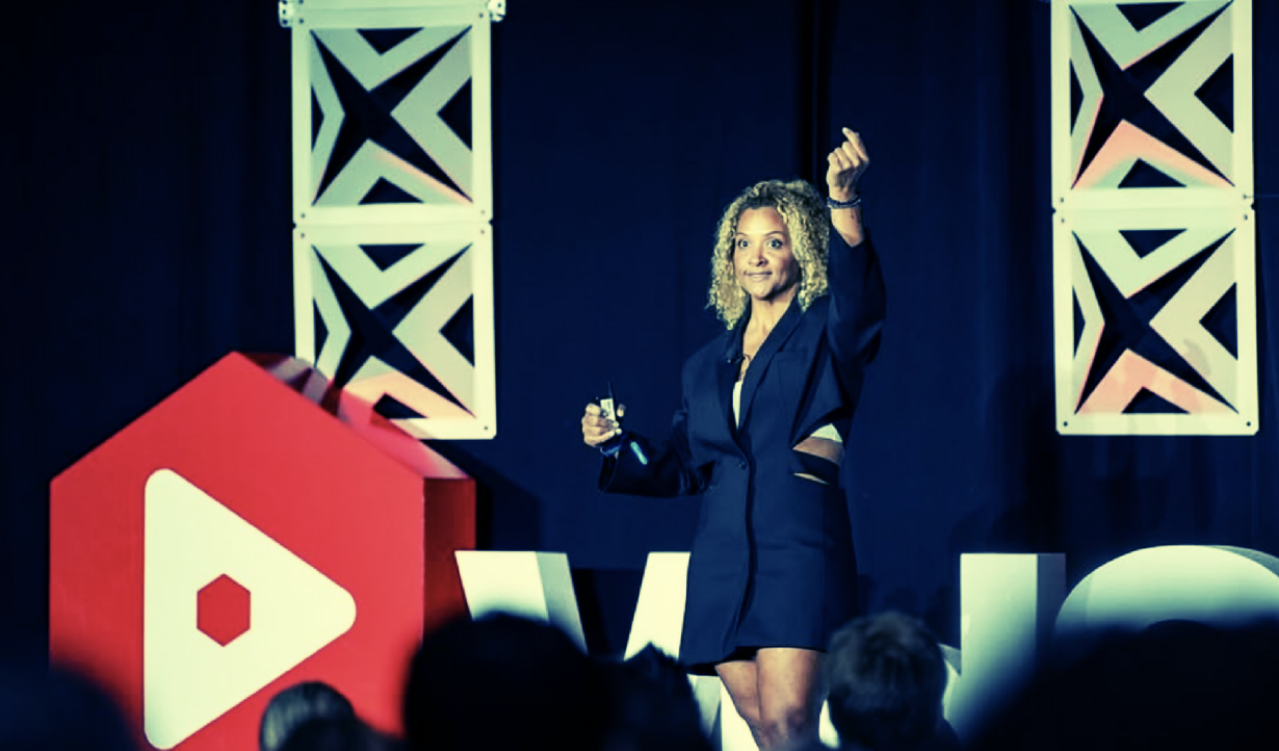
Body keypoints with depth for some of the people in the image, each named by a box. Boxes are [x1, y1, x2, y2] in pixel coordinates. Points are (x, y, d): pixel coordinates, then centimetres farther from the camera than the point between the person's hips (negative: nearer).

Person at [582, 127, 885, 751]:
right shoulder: (708, 365, 20)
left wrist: (843, 198, -34)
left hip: (800, 544, -5)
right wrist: (615, 443, 6)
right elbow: (680, 470, 25)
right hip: (724, 555, 5)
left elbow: (860, 293, -18)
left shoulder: (824, 334, 6)